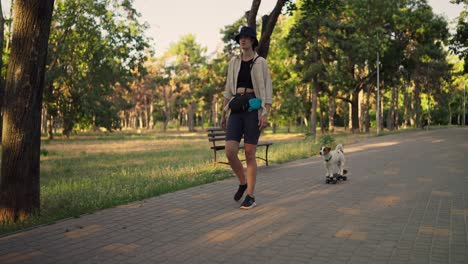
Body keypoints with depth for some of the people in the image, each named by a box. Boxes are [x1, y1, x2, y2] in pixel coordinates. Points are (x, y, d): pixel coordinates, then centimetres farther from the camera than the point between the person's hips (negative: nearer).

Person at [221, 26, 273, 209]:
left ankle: (251, 196, 5)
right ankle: (243, 182, 19)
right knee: (230, 152, -9)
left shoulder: (261, 62, 1)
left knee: (249, 154, -5)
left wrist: (266, 114, -15)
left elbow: (268, 90, -3)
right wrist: (224, 112, 14)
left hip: (253, 108, -4)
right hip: (236, 109, 4)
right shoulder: (234, 62, 14)